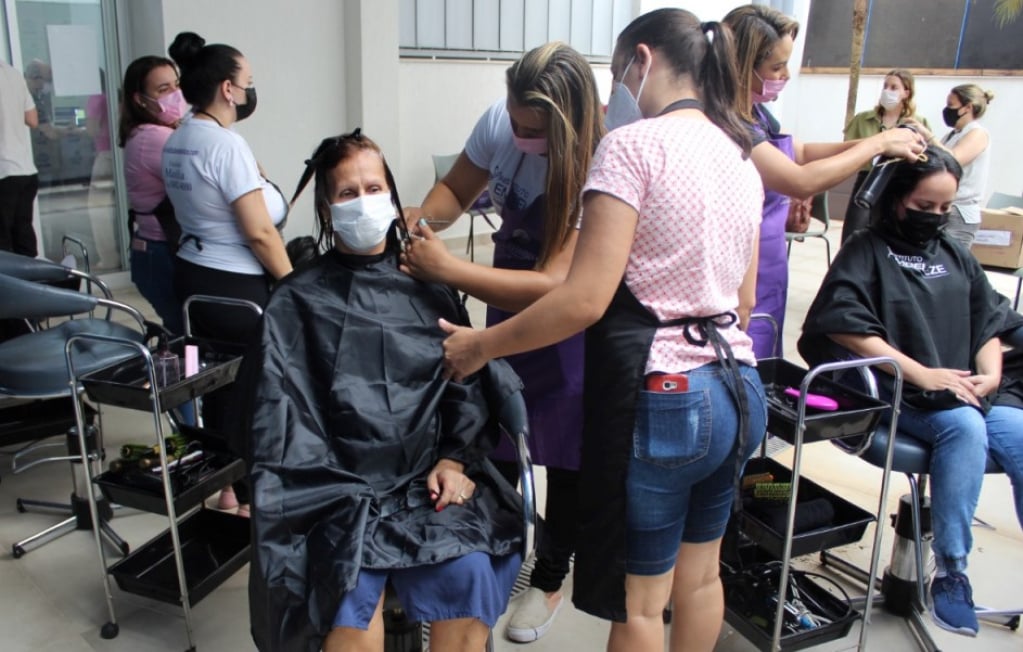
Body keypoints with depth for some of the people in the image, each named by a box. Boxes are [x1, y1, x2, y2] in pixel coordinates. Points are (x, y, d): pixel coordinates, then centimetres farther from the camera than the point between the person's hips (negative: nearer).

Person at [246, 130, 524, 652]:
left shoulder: (427, 288, 15)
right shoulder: (297, 303, 9)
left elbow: (469, 380, 10)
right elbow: (282, 411, 0)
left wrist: (456, 459, -6)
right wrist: (338, 501, -12)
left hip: (429, 476, 2)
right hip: (339, 484, -1)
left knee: (469, 575, -24)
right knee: (353, 597, -28)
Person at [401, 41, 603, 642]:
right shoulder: (499, 122, -15)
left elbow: (556, 287, -37)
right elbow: (457, 188, 4)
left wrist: (447, 269, -39)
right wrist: (420, 220, -17)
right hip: (507, 306, 5)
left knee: (566, 456, 11)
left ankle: (550, 579, 34)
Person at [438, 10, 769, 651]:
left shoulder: (634, 145, -13)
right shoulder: (743, 158, 11)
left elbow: (585, 299, -19)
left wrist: (481, 346, -8)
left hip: (661, 399, -8)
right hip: (739, 392, 8)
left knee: (639, 600, 10)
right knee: (699, 576, 24)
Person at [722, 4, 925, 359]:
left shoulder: (754, 112, 5)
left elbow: (801, 153, 20)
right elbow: (802, 181, -26)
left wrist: (871, 142, 6)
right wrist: (878, 144, -14)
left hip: (766, 272, 9)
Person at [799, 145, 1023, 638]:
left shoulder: (956, 257, 20)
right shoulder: (866, 251, 1)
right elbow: (844, 325, -14)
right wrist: (922, 374, -17)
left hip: (965, 393, 6)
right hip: (898, 397, -5)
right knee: (964, 426, -32)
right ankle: (950, 571, -22)